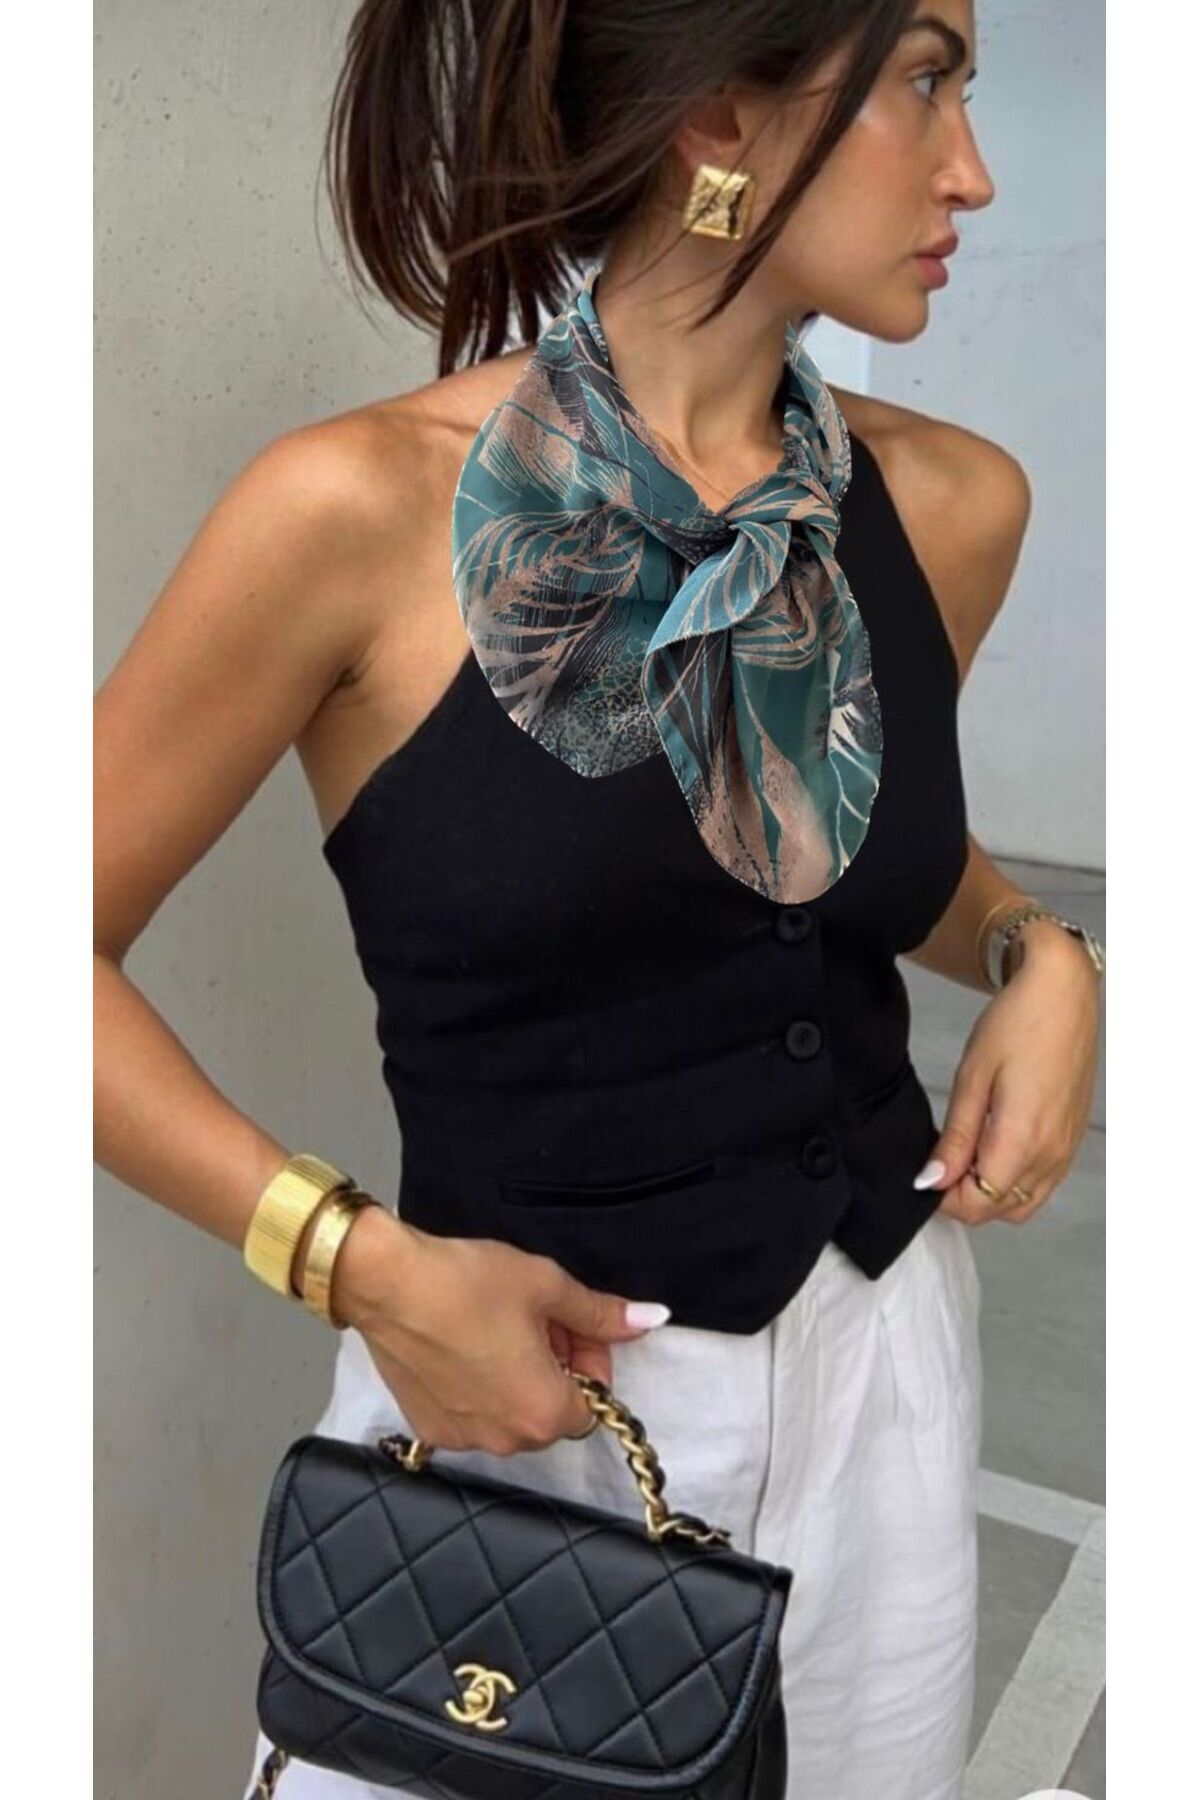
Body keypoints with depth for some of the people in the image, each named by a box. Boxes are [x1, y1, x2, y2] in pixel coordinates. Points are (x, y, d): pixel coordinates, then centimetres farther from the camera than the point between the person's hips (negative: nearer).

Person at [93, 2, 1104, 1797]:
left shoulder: (955, 505, -3)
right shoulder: (364, 507, -18)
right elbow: (64, 952, -10)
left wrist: (1036, 957, -3)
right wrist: (366, 1267, -18)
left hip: (887, 1357, 5)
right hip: (519, 1387, -4)